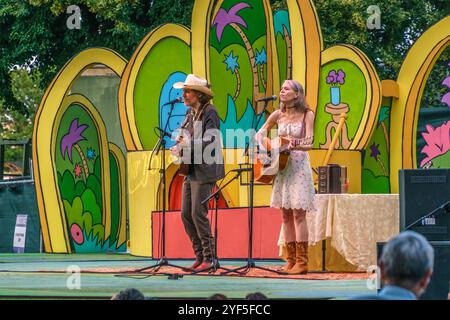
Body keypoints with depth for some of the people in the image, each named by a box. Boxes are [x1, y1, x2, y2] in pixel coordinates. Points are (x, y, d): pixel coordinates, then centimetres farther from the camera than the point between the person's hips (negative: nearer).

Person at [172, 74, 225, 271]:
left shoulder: (210, 113, -12)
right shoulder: (190, 112, 13)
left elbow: (210, 142, -20)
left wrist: (187, 145, -21)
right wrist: (181, 139, 3)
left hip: (205, 171, -9)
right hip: (190, 170, 9)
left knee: (198, 214, -9)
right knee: (186, 214, 7)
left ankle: (208, 258, -1)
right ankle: (199, 255, 15)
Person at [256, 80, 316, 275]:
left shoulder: (307, 115, -4)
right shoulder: (278, 115, 8)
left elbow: (309, 143, -11)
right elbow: (261, 133, 18)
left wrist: (296, 145, -29)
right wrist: (263, 147, -1)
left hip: (299, 166, -5)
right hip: (281, 166, 5)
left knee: (298, 213, -9)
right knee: (285, 215, 4)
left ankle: (302, 262, -7)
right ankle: (291, 261, 9)